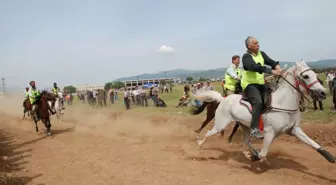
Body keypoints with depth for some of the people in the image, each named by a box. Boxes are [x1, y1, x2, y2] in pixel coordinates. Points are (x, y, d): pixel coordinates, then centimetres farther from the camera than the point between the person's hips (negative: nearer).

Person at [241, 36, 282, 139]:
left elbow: (271, 62, -2)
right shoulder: (246, 57, -13)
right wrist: (272, 71, -37)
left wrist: (277, 67, -26)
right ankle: (254, 129, -26)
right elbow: (255, 67, -29)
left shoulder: (261, 54, 9)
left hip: (261, 84, 8)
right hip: (249, 84, -8)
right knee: (258, 102, -28)